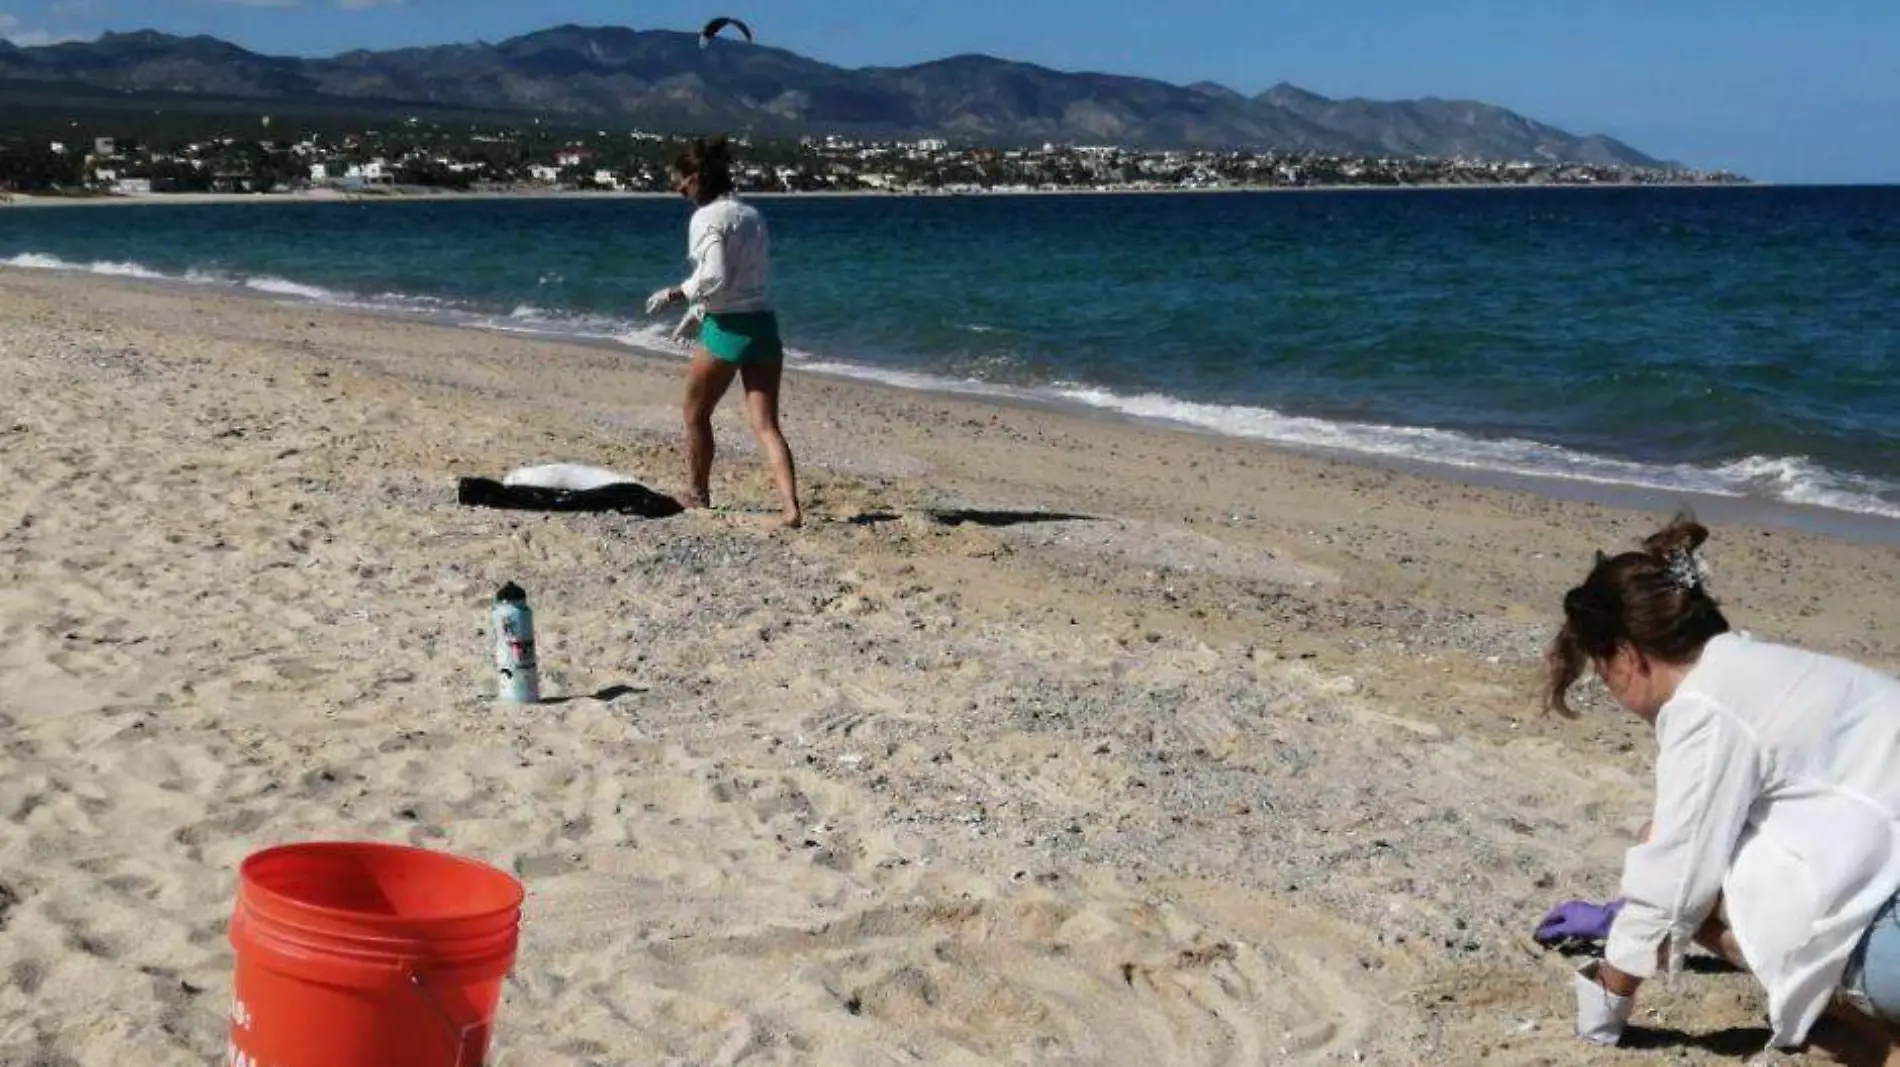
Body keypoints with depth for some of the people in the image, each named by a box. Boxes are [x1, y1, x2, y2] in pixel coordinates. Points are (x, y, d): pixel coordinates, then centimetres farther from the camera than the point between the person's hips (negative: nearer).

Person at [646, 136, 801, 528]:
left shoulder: (707, 219, -11)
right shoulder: (752, 215, 13)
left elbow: (714, 277, -22)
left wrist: (674, 294, -7)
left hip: (726, 330, -7)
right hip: (764, 324, 7)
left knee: (696, 415, 16)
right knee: (766, 424, 1)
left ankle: (697, 493, 30)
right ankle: (791, 507, -14)